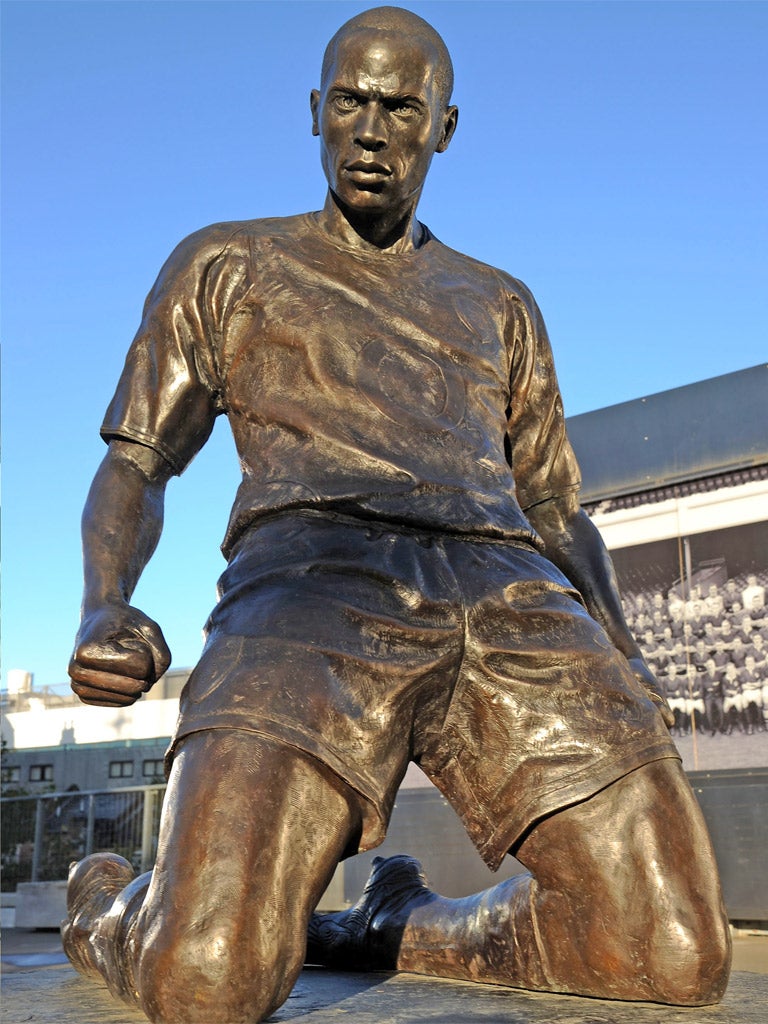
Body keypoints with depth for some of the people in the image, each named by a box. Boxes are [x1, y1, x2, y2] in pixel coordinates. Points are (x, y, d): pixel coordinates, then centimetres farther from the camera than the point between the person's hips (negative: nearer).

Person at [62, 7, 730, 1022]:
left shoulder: (499, 305, 30)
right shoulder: (225, 267, 23)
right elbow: (134, 466, 16)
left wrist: (621, 675, 9)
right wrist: (104, 612, -6)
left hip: (510, 601, 4)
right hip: (312, 585, -3)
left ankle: (393, 928, 14)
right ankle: (112, 903, 15)